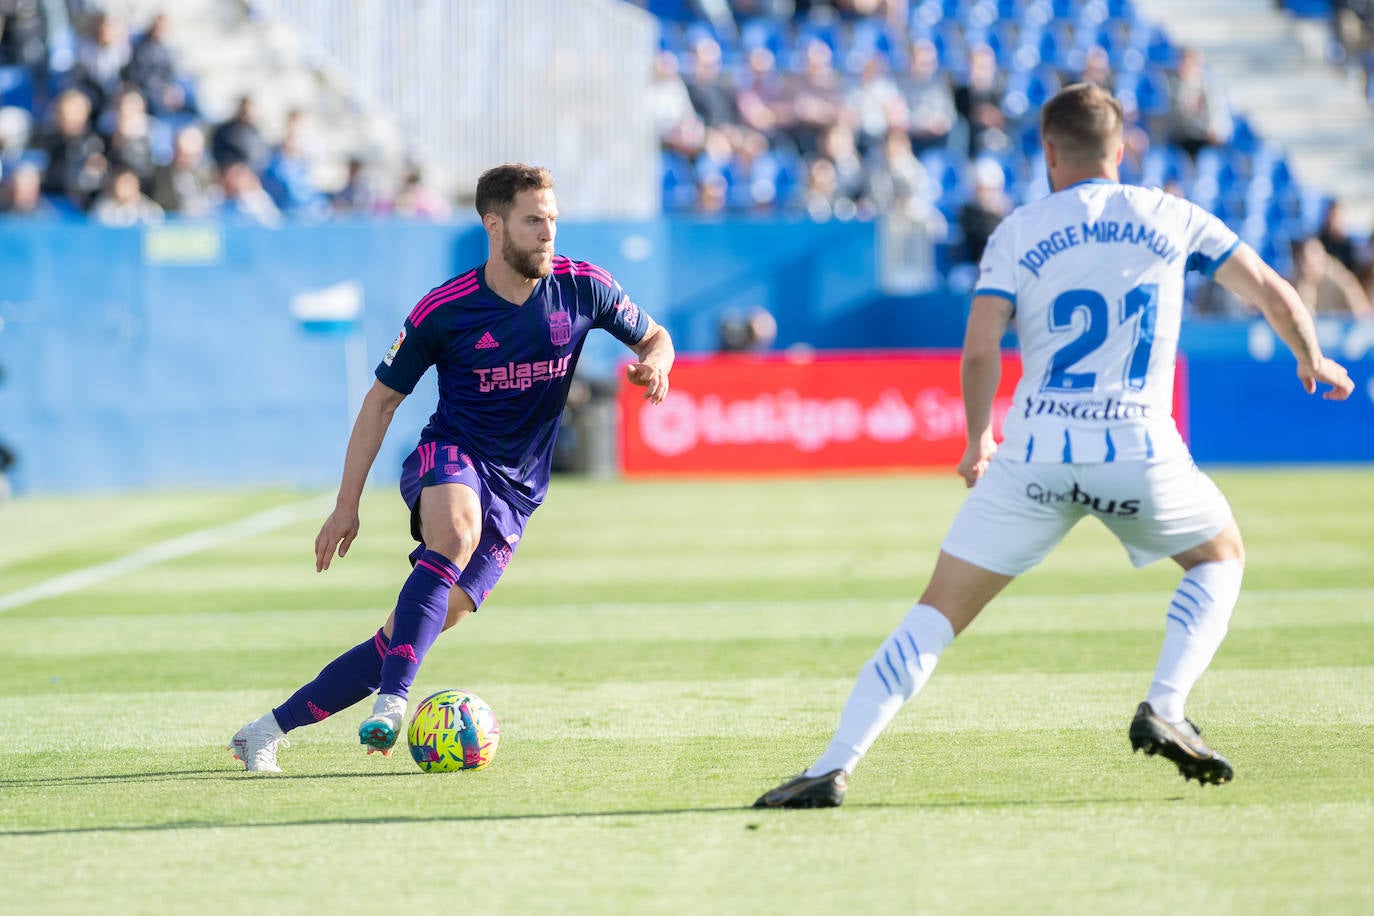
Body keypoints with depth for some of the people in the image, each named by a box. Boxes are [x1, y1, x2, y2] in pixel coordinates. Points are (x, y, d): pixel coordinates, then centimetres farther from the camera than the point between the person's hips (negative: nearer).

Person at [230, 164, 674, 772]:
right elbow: (383, 398, 1)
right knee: (455, 530, -39)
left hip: (516, 489, 3)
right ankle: (391, 704, -45)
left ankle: (270, 729, -2)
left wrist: (655, 362, -13)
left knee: (421, 627, -9)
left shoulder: (581, 288, -4)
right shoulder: (444, 310, -9)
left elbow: (653, 336, 13)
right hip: (449, 455, -2)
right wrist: (347, 504, -1)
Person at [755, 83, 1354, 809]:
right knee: (1221, 557, 27)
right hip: (1139, 450, 0)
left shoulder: (1016, 233, 7)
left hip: (1036, 452, 0)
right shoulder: (1171, 218, 11)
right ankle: (1164, 709, 7)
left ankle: (833, 768, -7)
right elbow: (1272, 293, 15)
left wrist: (978, 440, 14)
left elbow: (979, 353, -2)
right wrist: (1311, 360, 34)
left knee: (937, 615, 4)